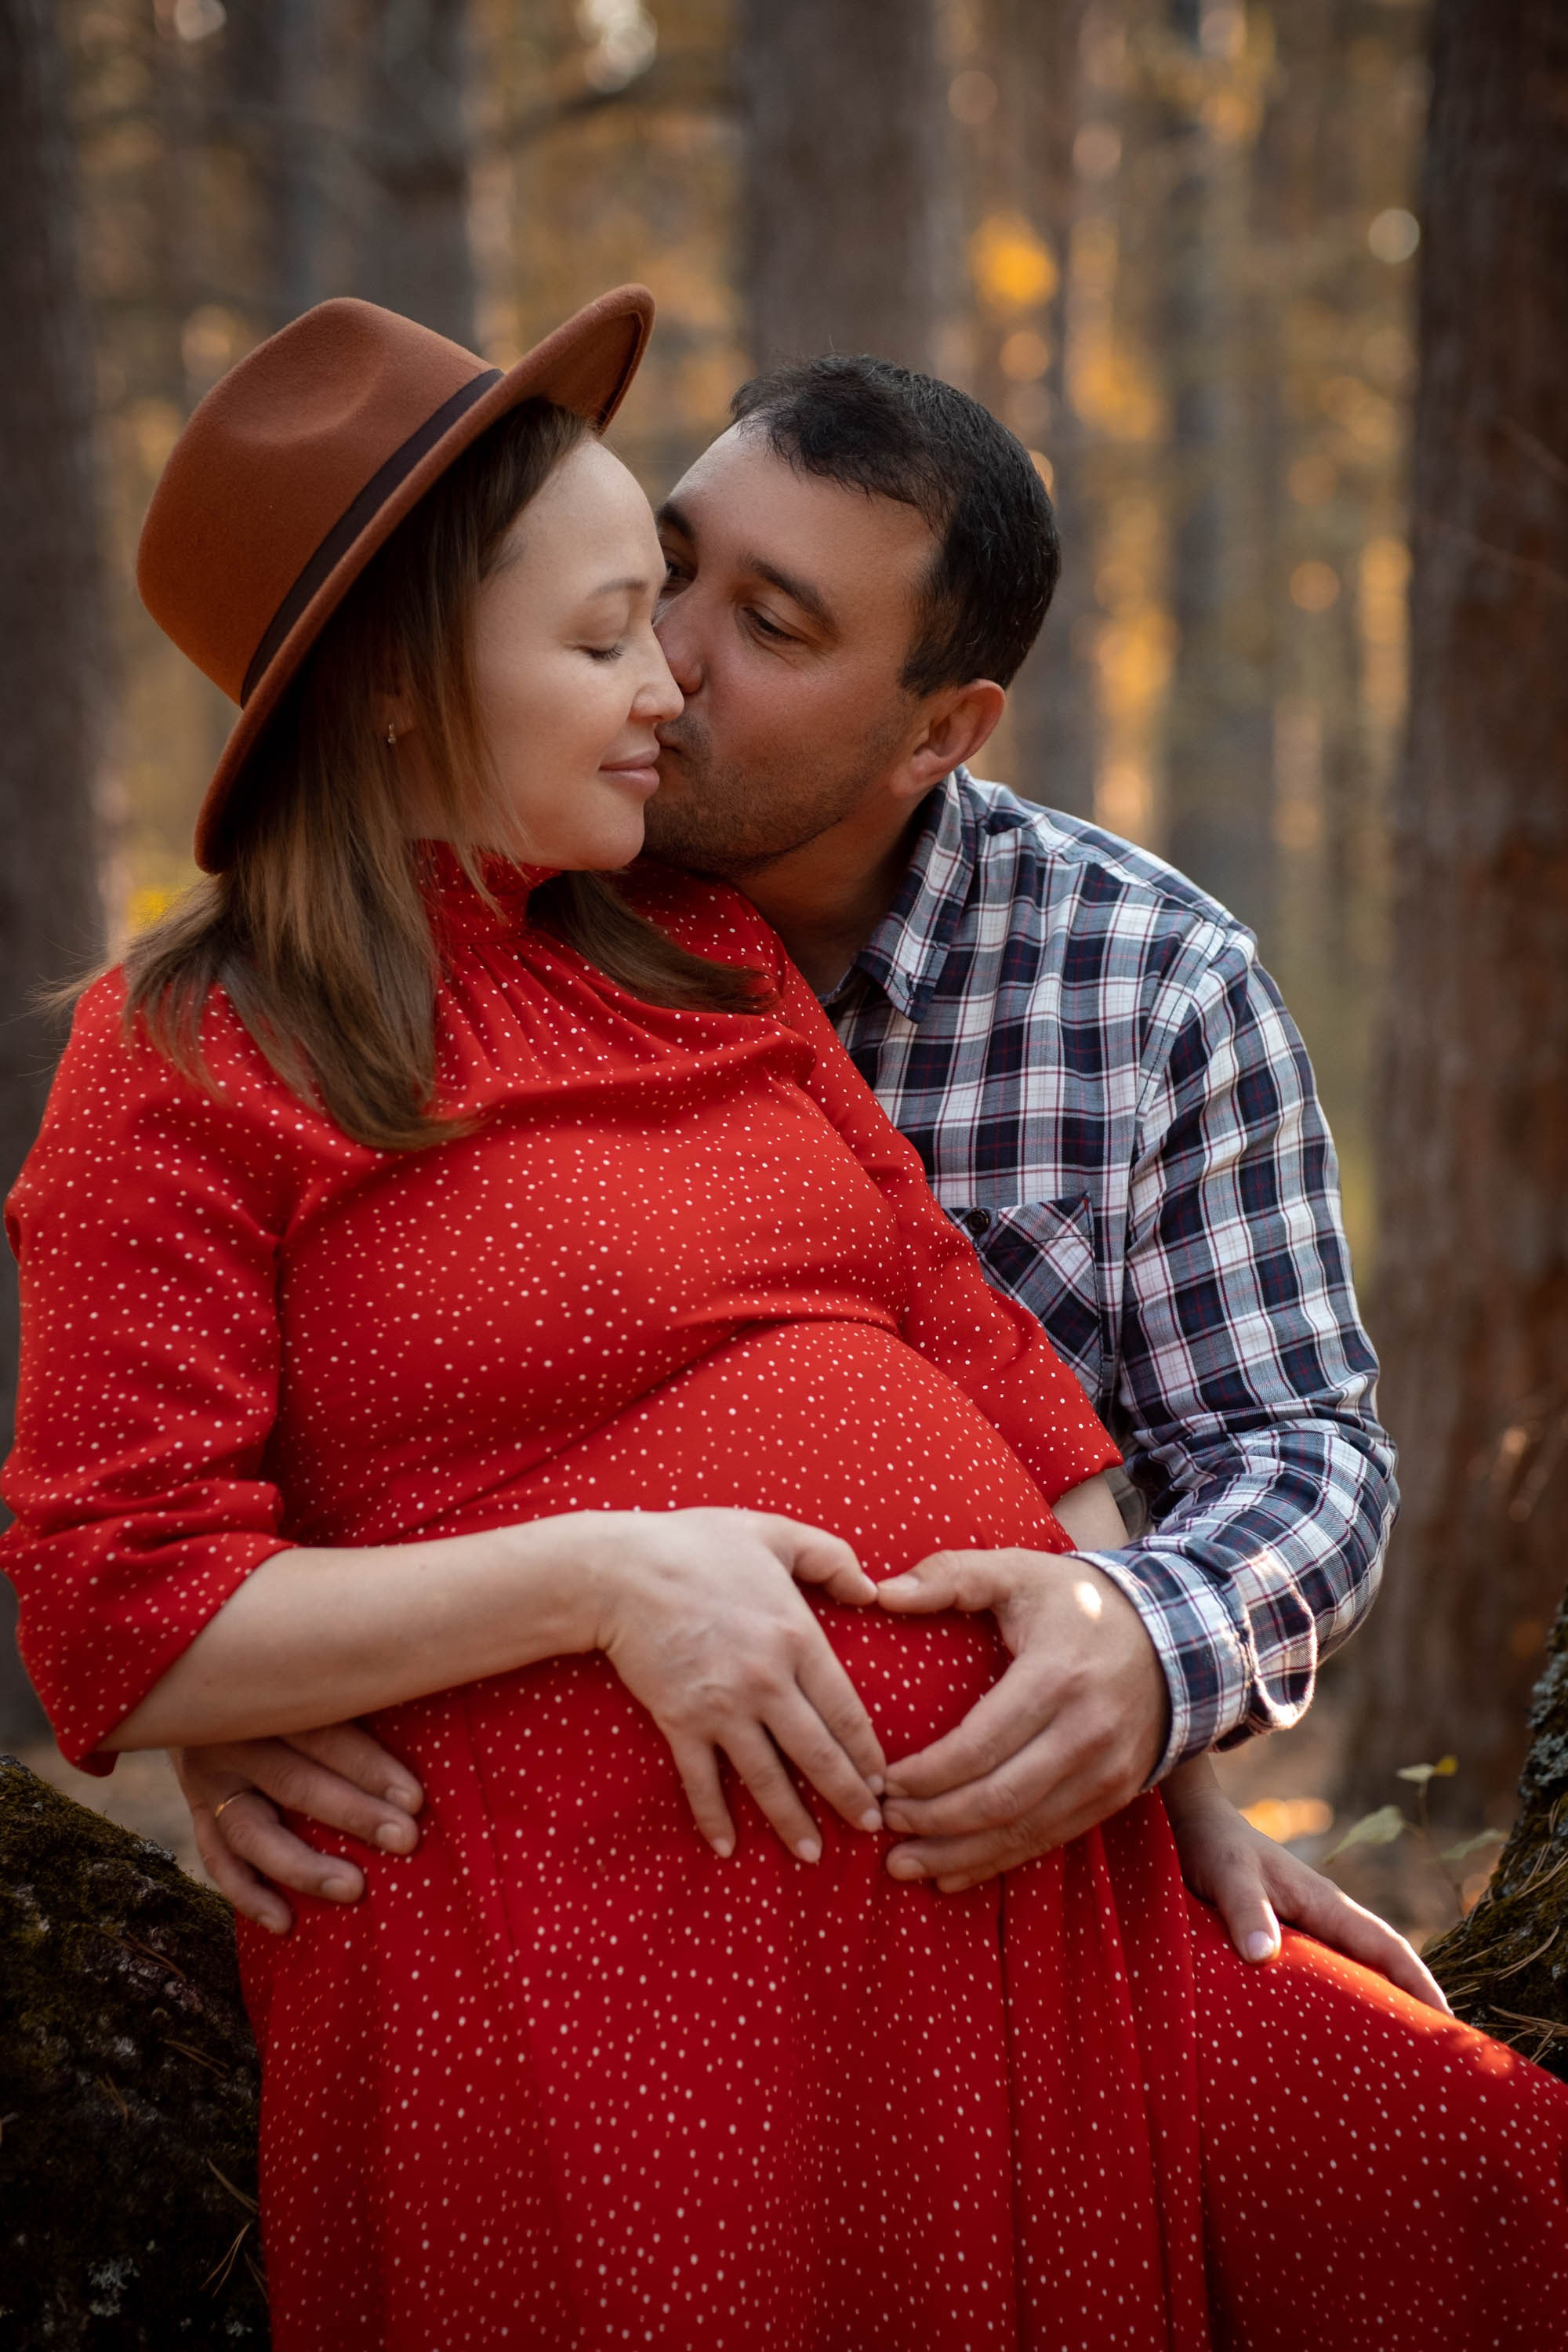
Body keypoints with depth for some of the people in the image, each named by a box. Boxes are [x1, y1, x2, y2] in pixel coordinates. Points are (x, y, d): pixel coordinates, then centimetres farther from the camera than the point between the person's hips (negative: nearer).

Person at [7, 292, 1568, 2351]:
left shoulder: (702, 954, 17)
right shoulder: (186, 1067, -3)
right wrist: (602, 1575, -17)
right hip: (598, 1997, -6)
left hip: (1022, 1901, 6)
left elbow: (966, 1339, 16)